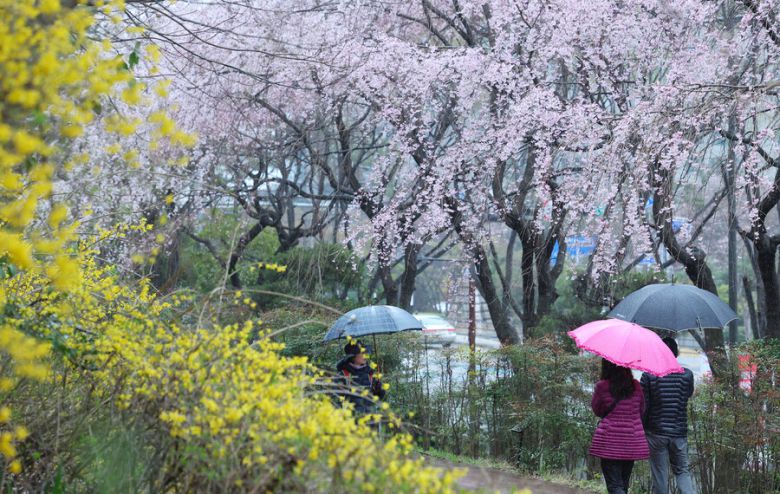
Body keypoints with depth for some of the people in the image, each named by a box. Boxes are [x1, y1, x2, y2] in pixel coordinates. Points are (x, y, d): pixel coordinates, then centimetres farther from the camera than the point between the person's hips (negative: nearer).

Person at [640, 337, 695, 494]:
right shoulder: (687, 375, -3)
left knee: (660, 475, 6)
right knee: (682, 471, 13)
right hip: (679, 433, 2)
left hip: (656, 434, -2)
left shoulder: (648, 375, -7)